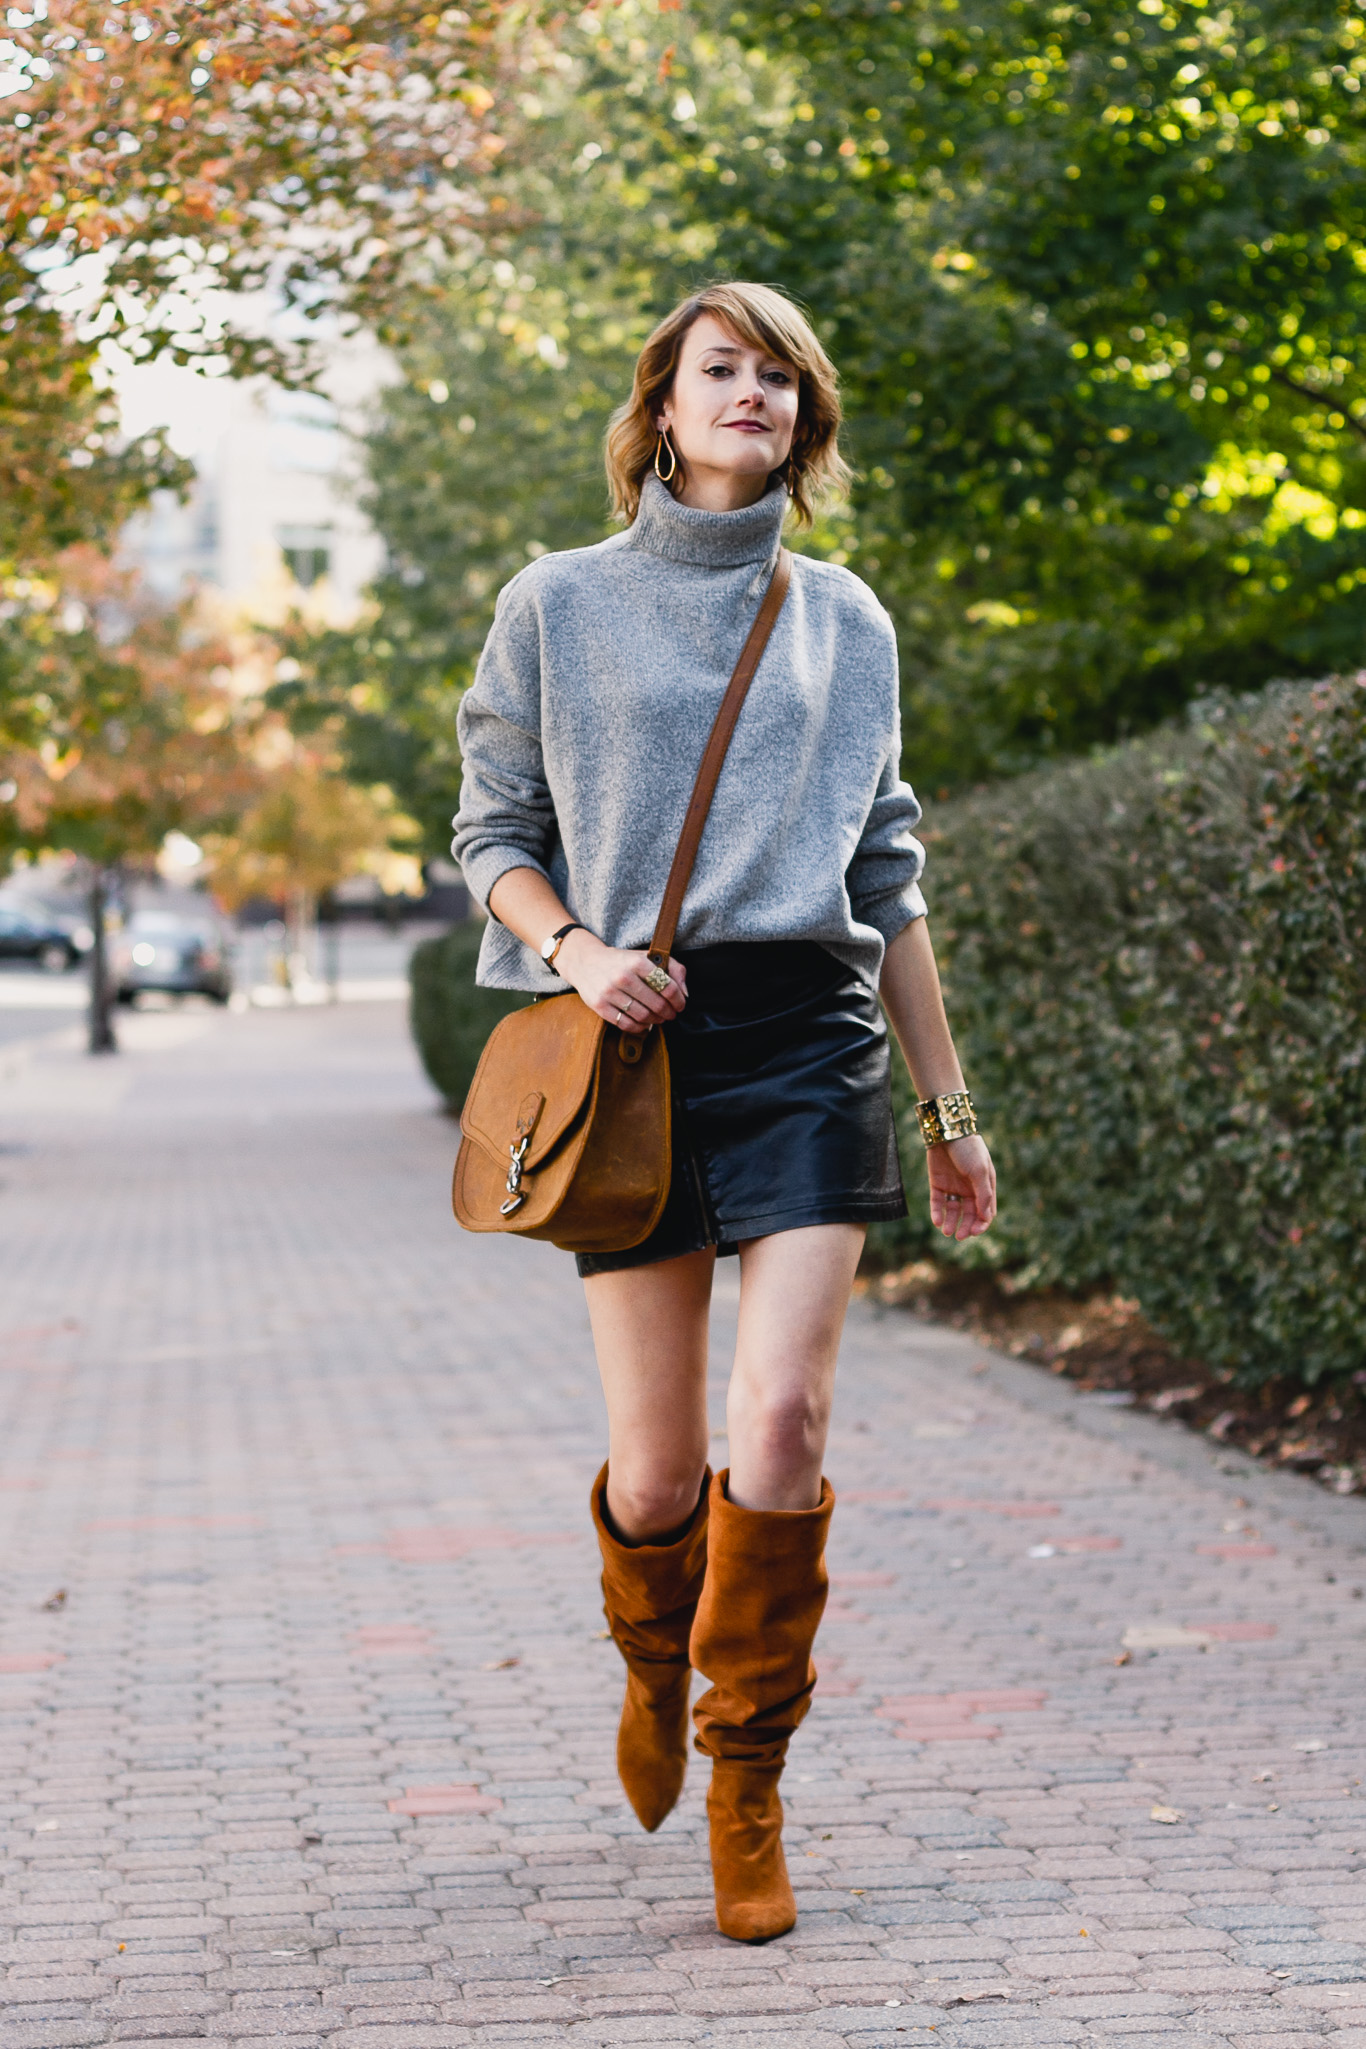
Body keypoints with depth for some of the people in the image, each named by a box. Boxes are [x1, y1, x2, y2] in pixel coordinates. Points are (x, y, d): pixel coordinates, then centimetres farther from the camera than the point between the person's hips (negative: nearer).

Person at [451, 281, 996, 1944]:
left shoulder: (846, 623, 14)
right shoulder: (559, 606, 8)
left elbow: (888, 881, 16)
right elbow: (494, 834, 9)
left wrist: (950, 1107, 15)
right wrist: (575, 949, -12)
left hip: (809, 1039, 1)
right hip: (638, 1048, -1)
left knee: (782, 1422, -14)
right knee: (658, 1468, 0)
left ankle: (748, 1776, 5)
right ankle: (653, 1660, 35)